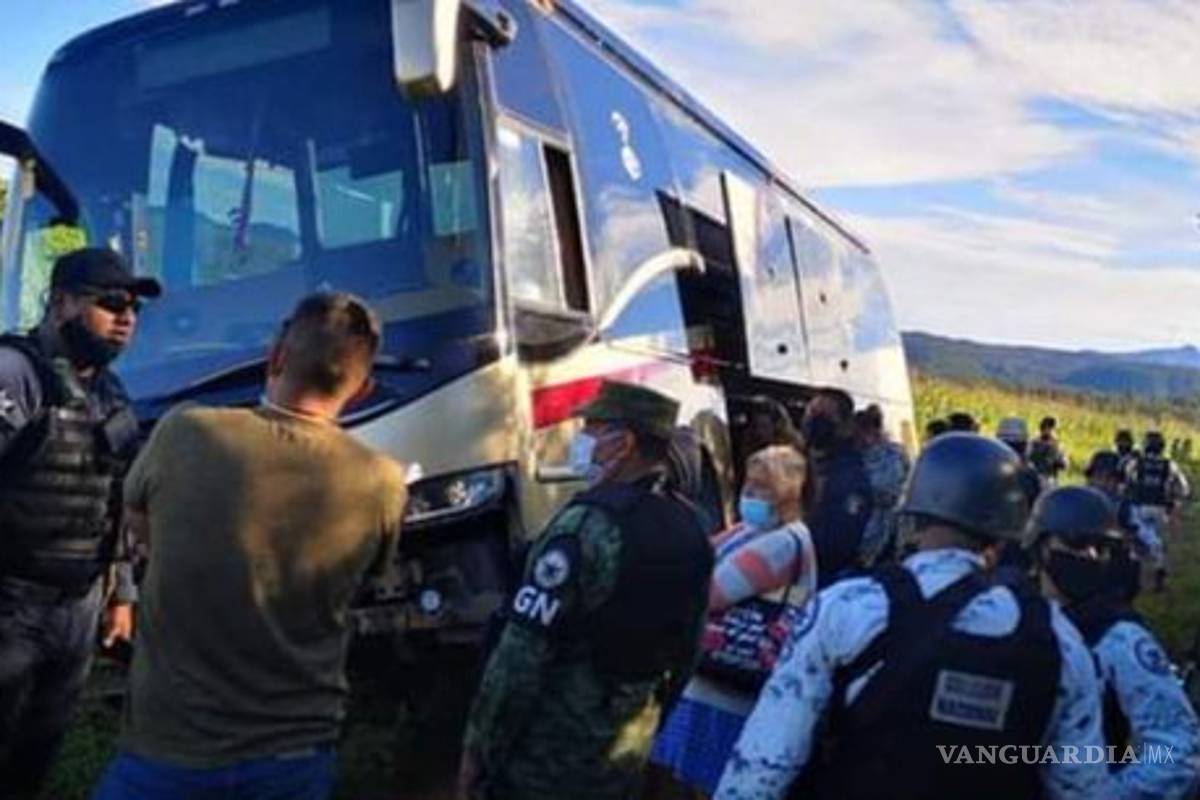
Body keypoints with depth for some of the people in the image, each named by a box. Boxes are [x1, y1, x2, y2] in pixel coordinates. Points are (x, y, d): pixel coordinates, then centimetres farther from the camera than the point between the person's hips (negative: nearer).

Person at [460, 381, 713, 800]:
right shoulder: (691, 531, 1)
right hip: (626, 758, 7)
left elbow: (523, 653, -22)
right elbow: (686, 652, 7)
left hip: (546, 758, -7)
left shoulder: (589, 524, -21)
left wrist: (478, 746, -12)